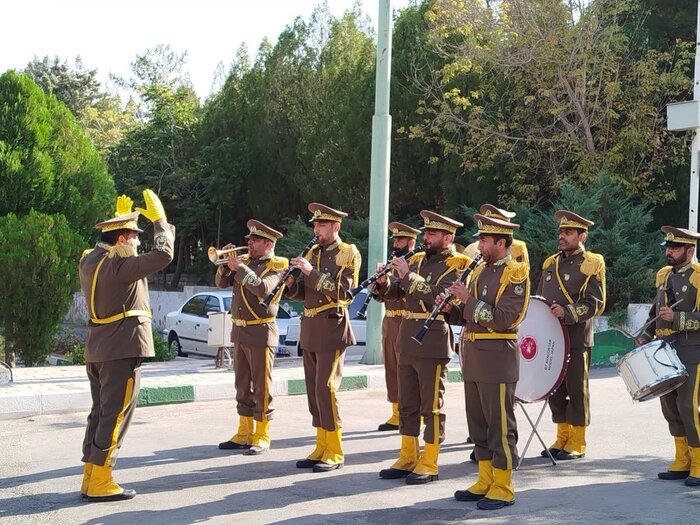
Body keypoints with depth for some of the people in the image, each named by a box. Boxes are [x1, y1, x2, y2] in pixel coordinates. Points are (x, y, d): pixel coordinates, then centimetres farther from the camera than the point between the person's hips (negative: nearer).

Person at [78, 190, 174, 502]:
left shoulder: (89, 260, 8)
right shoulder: (119, 266, -19)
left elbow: (111, 246, 30)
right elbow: (163, 254, -24)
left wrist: (121, 217, 25)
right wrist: (158, 218, -12)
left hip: (97, 348, 9)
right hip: (122, 349, -9)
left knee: (100, 413, 15)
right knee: (115, 415, -3)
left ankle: (90, 477, 19)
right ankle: (100, 483, -1)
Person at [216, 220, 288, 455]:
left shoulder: (276, 266, -7)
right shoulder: (246, 261, 13)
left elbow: (262, 288, -25)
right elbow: (222, 283, 13)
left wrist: (240, 267, -20)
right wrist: (227, 262, -2)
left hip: (261, 333, -7)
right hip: (239, 332, 7)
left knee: (261, 387, -2)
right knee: (243, 385, 13)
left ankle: (262, 437, 4)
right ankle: (244, 433, 21)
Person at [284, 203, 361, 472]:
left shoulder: (349, 253, -5)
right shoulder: (312, 253, 16)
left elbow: (343, 292, -17)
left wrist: (312, 272, -22)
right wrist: (292, 284, -5)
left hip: (332, 328, -7)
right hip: (310, 328, 7)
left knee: (325, 387, -11)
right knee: (313, 388, 8)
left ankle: (334, 452, -4)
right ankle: (321, 448, 15)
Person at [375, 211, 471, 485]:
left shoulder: (456, 264, -5)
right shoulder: (417, 260, 15)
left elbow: (439, 297, -20)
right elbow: (393, 294, 15)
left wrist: (408, 275, -20)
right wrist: (384, 282, -7)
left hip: (433, 343, -7)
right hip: (407, 341, 7)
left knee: (431, 406, -1)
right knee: (407, 405, 12)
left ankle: (429, 464, 5)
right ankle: (407, 459, 21)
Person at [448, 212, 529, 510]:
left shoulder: (515, 274, -10)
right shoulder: (480, 271, 14)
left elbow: (503, 319, -20)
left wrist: (469, 299, -18)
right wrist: (452, 306, -1)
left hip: (497, 357, -8)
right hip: (472, 355, 8)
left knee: (499, 424, -2)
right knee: (478, 422, 12)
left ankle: (503, 488, 5)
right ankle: (485, 481, 21)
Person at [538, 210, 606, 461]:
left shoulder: (592, 264, -3)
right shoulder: (551, 263, 15)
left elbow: (595, 304, -10)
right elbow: (539, 298, 23)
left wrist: (567, 313, -22)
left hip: (576, 339, -6)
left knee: (576, 390, 1)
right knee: (555, 389, 10)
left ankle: (577, 443, 9)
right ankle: (562, 438, 21)